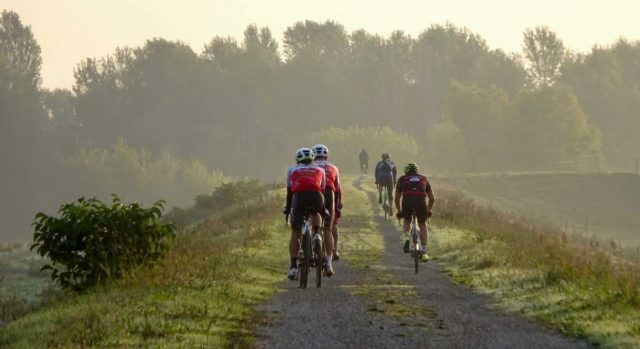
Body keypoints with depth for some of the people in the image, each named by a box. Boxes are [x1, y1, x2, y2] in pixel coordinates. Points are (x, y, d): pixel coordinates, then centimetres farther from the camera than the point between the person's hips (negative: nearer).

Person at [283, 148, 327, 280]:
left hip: (299, 196, 0)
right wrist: (323, 209, 40)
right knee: (316, 214, 38)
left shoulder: (292, 170, 31)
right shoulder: (320, 170, 31)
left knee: (295, 233, 11)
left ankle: (293, 266, 3)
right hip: (316, 197, 0)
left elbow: (289, 191, 32)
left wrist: (287, 208, 45)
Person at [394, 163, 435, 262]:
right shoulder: (423, 179, 31)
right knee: (423, 225, 21)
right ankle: (424, 252, 14)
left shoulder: (402, 179, 29)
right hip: (421, 201, 0)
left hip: (407, 201, 0)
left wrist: (399, 211, 45)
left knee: (407, 221, 30)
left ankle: (407, 238, 3)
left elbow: (397, 199, 30)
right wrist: (429, 210, 48)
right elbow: (432, 199, 32)